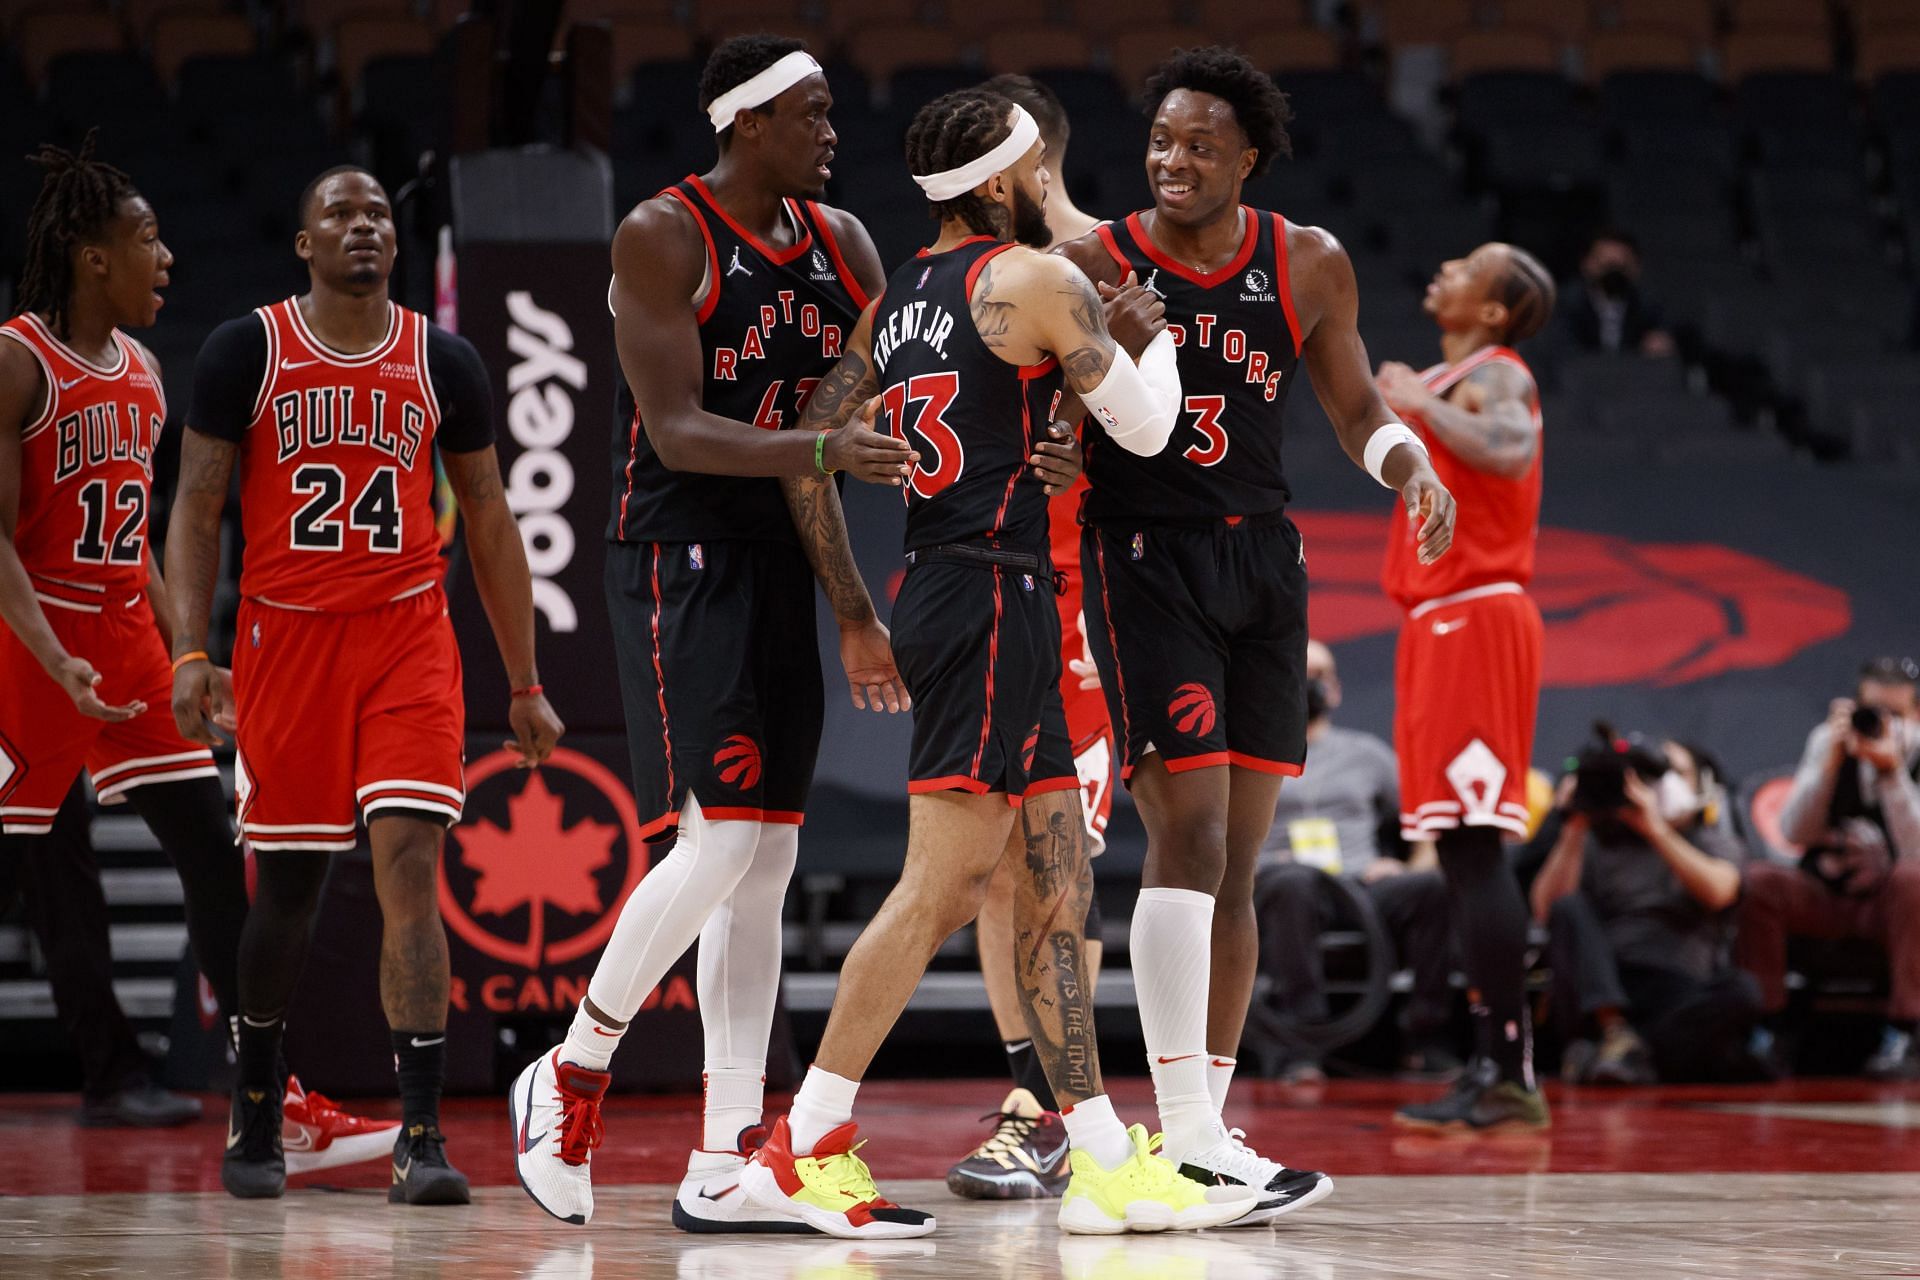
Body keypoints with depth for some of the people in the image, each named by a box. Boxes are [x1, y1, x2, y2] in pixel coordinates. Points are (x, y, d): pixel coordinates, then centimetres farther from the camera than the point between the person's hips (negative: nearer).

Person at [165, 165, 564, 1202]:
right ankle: (253, 1107, 30)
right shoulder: (246, 351, 0)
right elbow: (197, 509, 0)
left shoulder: (444, 363, 6)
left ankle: (420, 1138, -15)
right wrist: (191, 655, -11)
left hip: (408, 639, 1)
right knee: (286, 885, 7)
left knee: (410, 866, -13)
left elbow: (489, 524, 11)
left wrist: (525, 683, 9)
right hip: (285, 637, -1)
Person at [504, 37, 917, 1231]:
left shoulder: (843, 245, 9)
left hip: (782, 564, 7)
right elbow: (677, 432, -19)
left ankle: (725, 1166, 7)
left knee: (767, 863, 4)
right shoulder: (662, 237, -11)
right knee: (717, 839, -16)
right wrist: (821, 449, -32)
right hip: (679, 559, -7)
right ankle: (571, 1075, 4)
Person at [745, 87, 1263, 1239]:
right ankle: (806, 1146, -9)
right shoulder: (1036, 279, -7)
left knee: (1056, 885, 8)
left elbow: (817, 437, 16)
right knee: (944, 883, -10)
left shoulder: (896, 300, 16)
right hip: (993, 594, -9)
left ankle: (1107, 1166, 8)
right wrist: (1154, 333, 18)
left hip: (938, 591, 9)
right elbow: (1147, 425, -2)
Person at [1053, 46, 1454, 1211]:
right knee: (1190, 834, -16)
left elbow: (1357, 406, 14)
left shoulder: (1308, 266, 5)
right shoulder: (1093, 266, -5)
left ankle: (1205, 1127, 15)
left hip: (1262, 560, 5)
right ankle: (1189, 1138, -16)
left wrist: (1413, 467, -6)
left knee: (1236, 863, 7)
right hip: (1142, 557, -5)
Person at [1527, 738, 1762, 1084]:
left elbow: (1718, 891, -7)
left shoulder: (1717, 844, 19)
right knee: (1569, 909, -24)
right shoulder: (1600, 842, 21)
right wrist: (1574, 830, -2)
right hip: (1598, 994, 1)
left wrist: (1655, 828, -14)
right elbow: (1548, 910, 5)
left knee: (1741, 992, -31)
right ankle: (1616, 1032, -42)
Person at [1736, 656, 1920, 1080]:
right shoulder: (1829, 739, -1)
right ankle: (1762, 1033, -20)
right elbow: (1795, 832, -9)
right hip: (1826, 897, 2)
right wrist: (1831, 761, -20)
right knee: (1755, 880, -26)